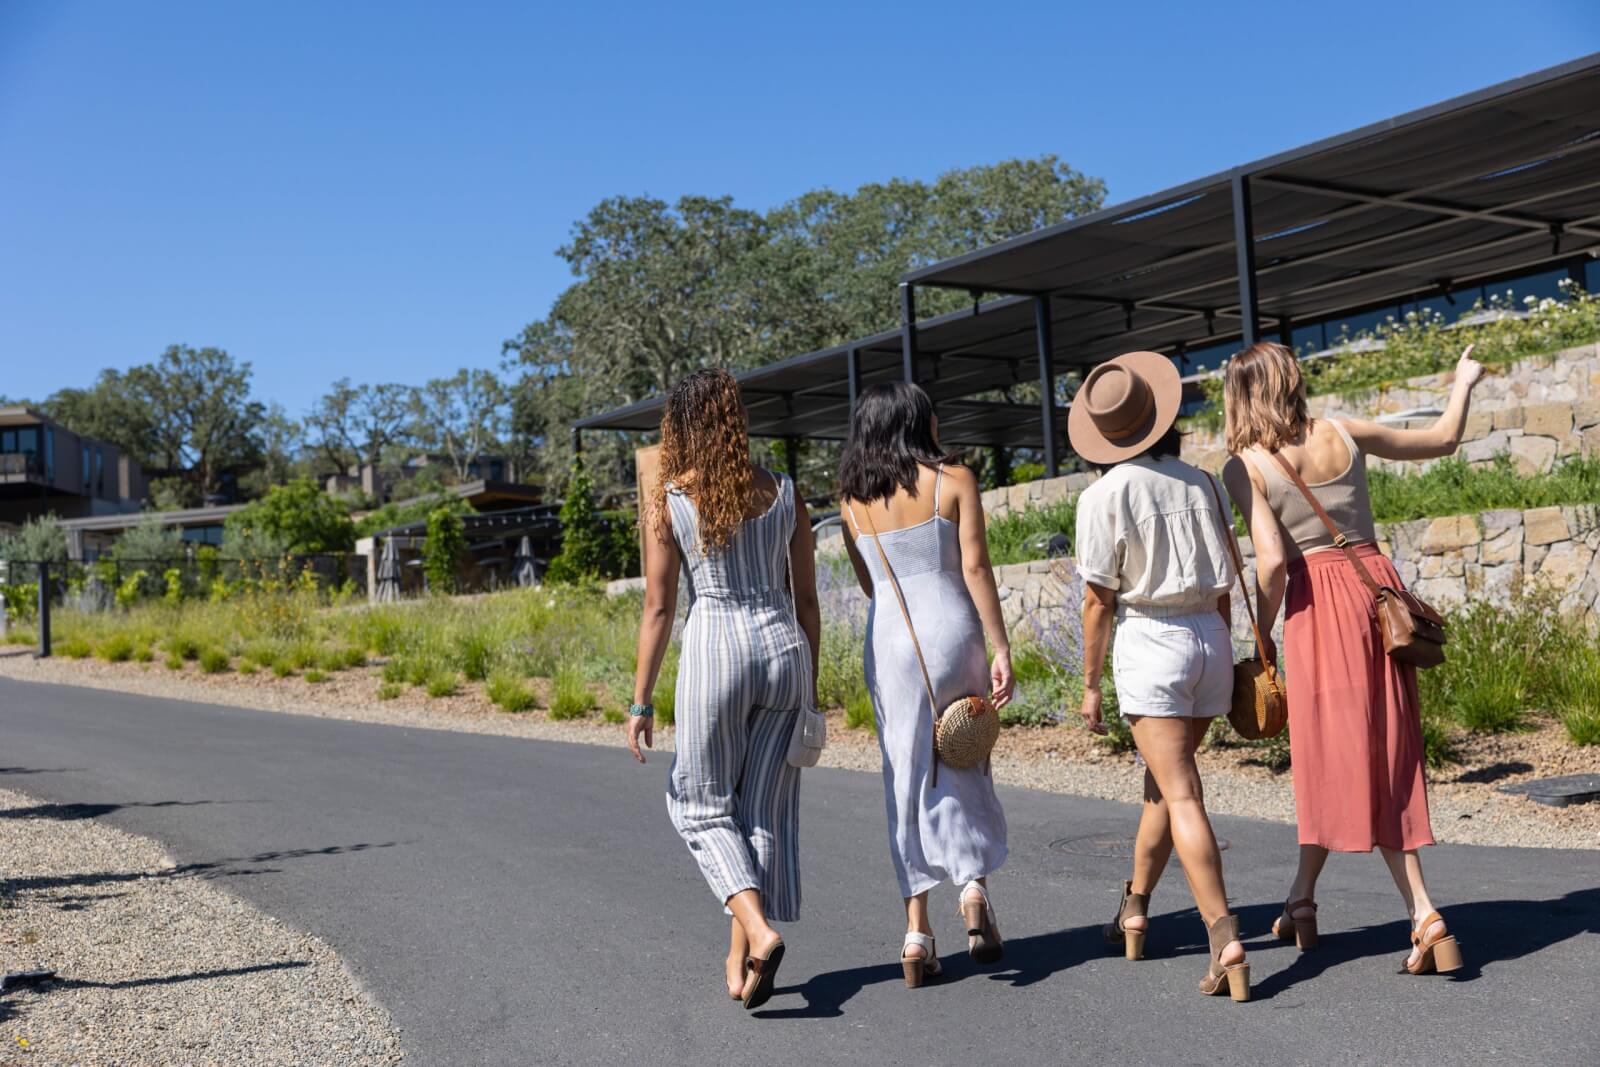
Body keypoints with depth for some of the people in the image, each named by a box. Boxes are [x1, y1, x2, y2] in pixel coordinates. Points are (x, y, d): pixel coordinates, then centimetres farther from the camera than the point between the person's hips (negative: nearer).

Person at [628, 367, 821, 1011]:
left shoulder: (668, 501, -4)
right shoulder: (784, 495, 5)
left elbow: (658, 608, -5)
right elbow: (806, 598, 8)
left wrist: (641, 701, 1)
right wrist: (810, 684, 17)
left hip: (713, 655, -3)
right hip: (784, 650, 4)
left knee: (702, 802, 13)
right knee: (766, 808, 11)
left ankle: (757, 928, -6)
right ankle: (740, 959, 17)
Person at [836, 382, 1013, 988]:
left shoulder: (852, 499, 7)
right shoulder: (954, 480, -1)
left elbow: (868, 584, 12)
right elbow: (975, 567, -7)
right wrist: (1000, 648, -7)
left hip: (888, 638, 2)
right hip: (952, 627, -2)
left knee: (906, 776, 7)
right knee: (963, 765, 15)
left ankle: (916, 927, 5)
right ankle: (974, 885, -3)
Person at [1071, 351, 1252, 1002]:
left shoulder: (1104, 496, -8)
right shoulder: (1200, 483, 6)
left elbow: (1099, 600, -7)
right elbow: (1222, 586, 10)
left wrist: (1090, 684, 2)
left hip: (1150, 642, -5)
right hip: (1211, 639, 6)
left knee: (1181, 796, -8)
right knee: (1161, 782, 20)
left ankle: (1225, 941, -17)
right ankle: (1134, 907, 33)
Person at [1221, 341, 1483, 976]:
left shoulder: (1246, 466, -6)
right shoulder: (1342, 434, 5)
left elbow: (1271, 561, -14)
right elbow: (1443, 441, 18)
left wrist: (1262, 639, -2)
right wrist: (1464, 381, 36)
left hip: (1318, 604, -5)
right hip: (1377, 586, 5)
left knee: (1336, 759, 4)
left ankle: (1424, 915, 2)